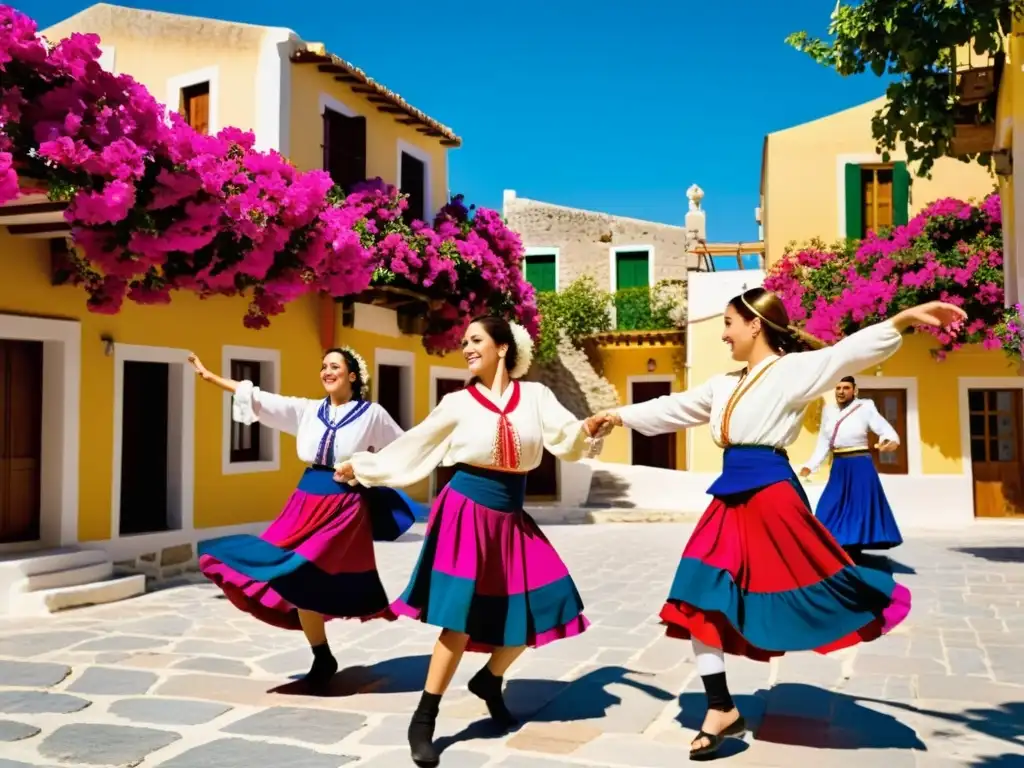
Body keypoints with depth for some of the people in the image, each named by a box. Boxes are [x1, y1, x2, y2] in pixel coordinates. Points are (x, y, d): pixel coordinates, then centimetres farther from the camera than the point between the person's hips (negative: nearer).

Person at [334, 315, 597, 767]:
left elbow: (569, 441, -5)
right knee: (461, 617, -10)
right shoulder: (459, 403, 2)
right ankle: (423, 722, 2)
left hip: (511, 518, 3)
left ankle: (489, 681, 28)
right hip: (467, 511, -3)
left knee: (540, 609, 2)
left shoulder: (534, 395, 4)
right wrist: (363, 467, 15)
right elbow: (412, 445, 11)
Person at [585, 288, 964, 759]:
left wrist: (905, 318, -36)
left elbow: (849, 352, -20)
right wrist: (620, 415, 30)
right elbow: (674, 409, 26)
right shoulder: (725, 384, 17)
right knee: (697, 601, 3)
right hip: (732, 498, 7)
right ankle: (721, 709, 11)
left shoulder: (794, 370, -5)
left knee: (810, 589, -5)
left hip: (771, 495, -7)